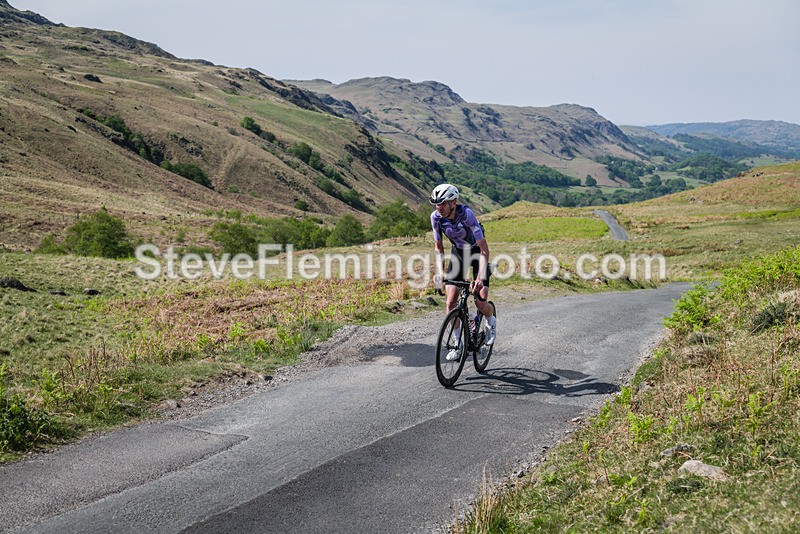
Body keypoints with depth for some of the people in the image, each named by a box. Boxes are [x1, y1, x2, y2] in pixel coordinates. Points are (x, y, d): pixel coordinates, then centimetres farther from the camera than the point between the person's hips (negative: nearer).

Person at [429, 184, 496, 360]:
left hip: (477, 252, -4)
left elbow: (484, 249, -37)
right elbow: (438, 247, -8)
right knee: (451, 302, -9)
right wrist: (440, 272, -23)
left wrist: (480, 277, -47)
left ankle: (491, 322, 23)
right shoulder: (436, 217, -20)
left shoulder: (467, 214, -34)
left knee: (480, 303, -12)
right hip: (458, 253, 4)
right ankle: (458, 342, 8)